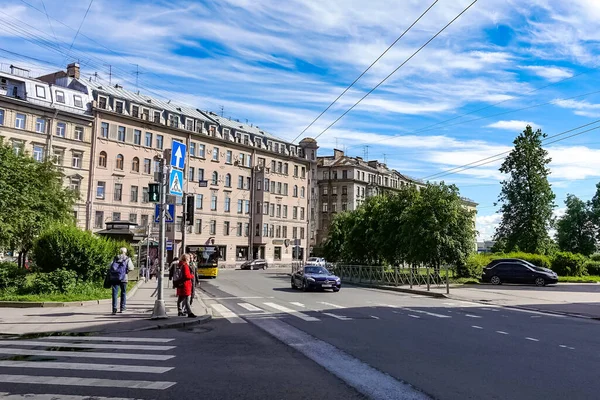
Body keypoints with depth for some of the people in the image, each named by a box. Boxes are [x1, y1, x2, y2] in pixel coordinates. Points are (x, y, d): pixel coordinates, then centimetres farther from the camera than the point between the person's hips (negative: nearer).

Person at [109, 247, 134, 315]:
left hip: (114, 278, 2)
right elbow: (131, 268, -6)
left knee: (115, 293, -1)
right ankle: (122, 307, 17)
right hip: (123, 278, -1)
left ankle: (114, 309, -8)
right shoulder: (127, 259, 5)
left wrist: (109, 276, 10)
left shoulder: (115, 258, 13)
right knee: (123, 292, 13)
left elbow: (110, 267, 5)